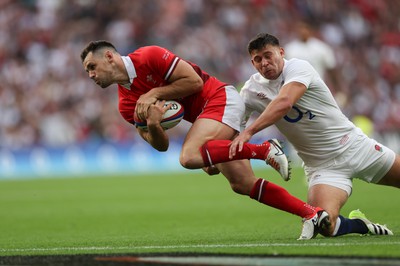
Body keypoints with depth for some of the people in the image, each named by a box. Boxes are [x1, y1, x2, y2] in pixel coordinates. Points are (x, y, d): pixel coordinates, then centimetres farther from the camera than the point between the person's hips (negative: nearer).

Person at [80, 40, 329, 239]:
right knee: (243, 184, 2)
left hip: (221, 98, -8)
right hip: (207, 114, 8)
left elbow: (195, 81, -16)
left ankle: (265, 150, -20)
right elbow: (161, 145, 2)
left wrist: (154, 94, -16)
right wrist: (152, 125, -19)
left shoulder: (148, 57, -15)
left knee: (189, 156, -28)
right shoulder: (127, 105, 6)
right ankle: (312, 213, 7)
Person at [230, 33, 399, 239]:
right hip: (322, 166, 1)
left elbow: (284, 103, -31)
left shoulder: (298, 67, -14)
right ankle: (359, 224, 9)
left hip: (354, 144, -1)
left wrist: (248, 131, -38)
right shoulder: (251, 91, -2)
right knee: (325, 226, -23)